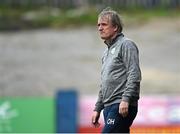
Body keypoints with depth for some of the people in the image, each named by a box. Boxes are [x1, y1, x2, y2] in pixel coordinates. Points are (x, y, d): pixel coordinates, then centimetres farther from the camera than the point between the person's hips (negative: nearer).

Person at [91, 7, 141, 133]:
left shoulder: (126, 45, -4)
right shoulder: (107, 52, 24)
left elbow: (134, 75, -15)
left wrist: (125, 99, -23)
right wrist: (97, 109, 24)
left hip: (122, 108, -9)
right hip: (109, 107, 9)